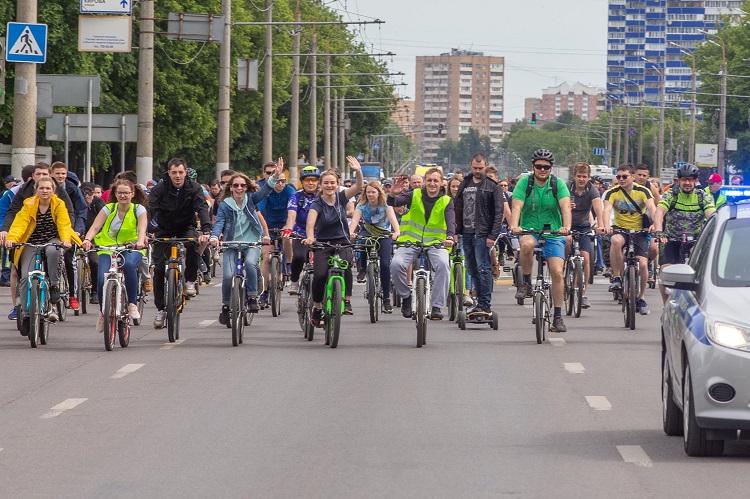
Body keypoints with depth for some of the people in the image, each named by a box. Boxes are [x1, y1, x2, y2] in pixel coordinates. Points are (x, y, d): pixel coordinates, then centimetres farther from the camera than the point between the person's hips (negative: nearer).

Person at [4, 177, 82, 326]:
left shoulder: (59, 205, -4)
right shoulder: (29, 205, -3)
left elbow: (64, 224, -12)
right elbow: (19, 224, -13)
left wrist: (65, 240, -31)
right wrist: (11, 239, -32)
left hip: (52, 241, -1)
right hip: (32, 244, 1)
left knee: (52, 251, -38)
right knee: (26, 277, -15)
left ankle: (54, 284, -17)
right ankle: (26, 313, -5)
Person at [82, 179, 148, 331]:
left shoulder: (139, 210, -1)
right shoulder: (108, 209, 0)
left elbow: (141, 229, -16)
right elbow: (95, 227, -11)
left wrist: (140, 242, -39)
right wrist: (87, 240, -32)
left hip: (131, 249, -1)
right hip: (108, 249, 1)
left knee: (129, 264, -37)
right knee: (102, 280, -22)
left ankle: (132, 304, -22)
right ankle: (103, 312, 6)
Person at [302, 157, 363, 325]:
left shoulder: (341, 198, 0)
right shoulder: (317, 204, -9)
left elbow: (359, 186, -15)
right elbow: (310, 223, -27)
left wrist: (358, 171, -35)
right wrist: (310, 237, -47)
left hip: (342, 243, 1)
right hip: (323, 244, -1)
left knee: (346, 265, -31)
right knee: (320, 275, -23)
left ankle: (347, 301, -23)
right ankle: (317, 307, -2)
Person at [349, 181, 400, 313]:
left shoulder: (386, 205, -10)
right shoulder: (362, 205, -7)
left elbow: (392, 218, -27)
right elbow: (355, 219, -22)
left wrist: (396, 232, -47)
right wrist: (351, 232, -43)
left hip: (384, 236, -2)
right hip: (367, 233, 2)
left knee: (385, 264, -18)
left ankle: (387, 299, -12)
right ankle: (362, 269, -5)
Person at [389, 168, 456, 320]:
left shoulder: (446, 201, 0)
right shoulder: (415, 195, 1)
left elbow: (451, 221, -15)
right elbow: (394, 203, -12)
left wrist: (450, 237, -36)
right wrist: (393, 195, -36)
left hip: (436, 243, 0)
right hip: (411, 240, 0)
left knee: (443, 265, -30)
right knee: (396, 264, -26)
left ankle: (437, 307, -21)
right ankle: (406, 296, 1)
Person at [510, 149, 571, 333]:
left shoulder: (558, 184, -3)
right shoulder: (524, 182, -4)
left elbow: (565, 206, -17)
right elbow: (517, 206, -16)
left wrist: (566, 226, -36)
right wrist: (514, 225, -36)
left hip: (554, 233, 1)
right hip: (529, 231, -1)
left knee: (557, 272, -10)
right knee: (527, 244, -37)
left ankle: (558, 316, 1)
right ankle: (526, 282, -16)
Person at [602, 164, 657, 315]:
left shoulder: (642, 191, -6)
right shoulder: (613, 192, -6)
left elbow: (652, 208, -20)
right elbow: (607, 209, -22)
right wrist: (606, 225, -42)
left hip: (639, 231, 1)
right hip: (619, 229, -1)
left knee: (643, 264, -12)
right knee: (616, 241, -37)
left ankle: (640, 298, 11)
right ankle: (616, 277, -24)